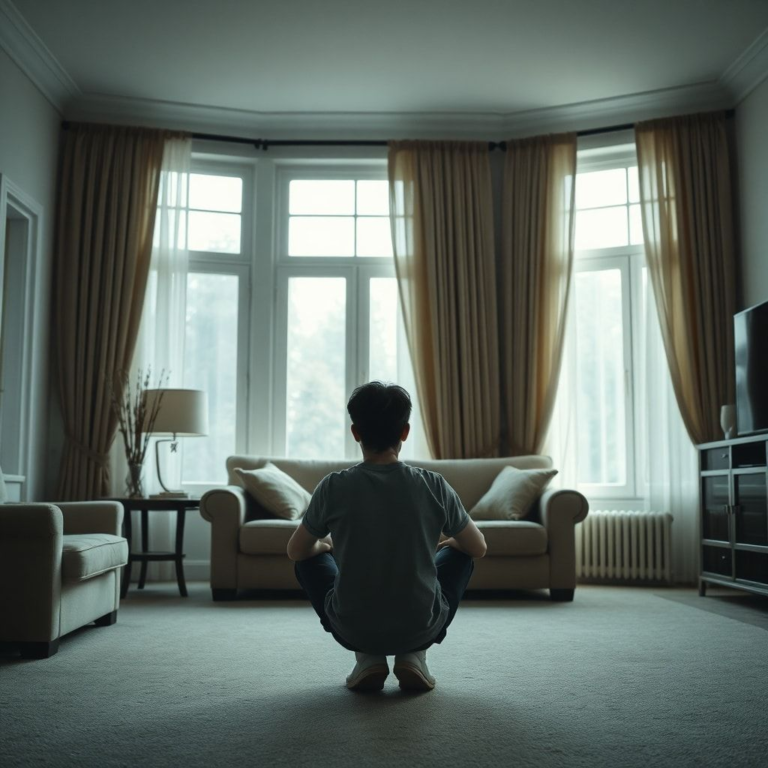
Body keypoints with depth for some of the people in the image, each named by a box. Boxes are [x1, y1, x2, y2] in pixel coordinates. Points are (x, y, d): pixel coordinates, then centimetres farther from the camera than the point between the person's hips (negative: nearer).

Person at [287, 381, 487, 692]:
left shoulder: (333, 487, -12)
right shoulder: (434, 486, -11)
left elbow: (296, 551, 4)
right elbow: (478, 548, 5)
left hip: (352, 630, 0)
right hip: (420, 629, 0)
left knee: (310, 559, 26)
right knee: (459, 554, 26)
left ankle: (367, 657, 12)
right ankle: (413, 655, 11)